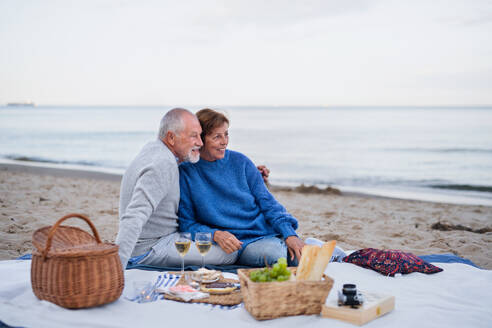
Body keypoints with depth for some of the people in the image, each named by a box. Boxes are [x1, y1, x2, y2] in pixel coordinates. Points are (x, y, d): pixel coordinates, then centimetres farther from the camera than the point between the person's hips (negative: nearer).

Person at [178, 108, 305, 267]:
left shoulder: (240, 161, 6)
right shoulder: (185, 173, -1)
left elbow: (267, 201, 6)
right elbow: (186, 223, 2)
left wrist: (289, 234, -9)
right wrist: (215, 235, -17)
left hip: (269, 230, 3)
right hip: (240, 243, -2)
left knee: (302, 257, -27)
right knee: (275, 254, -33)